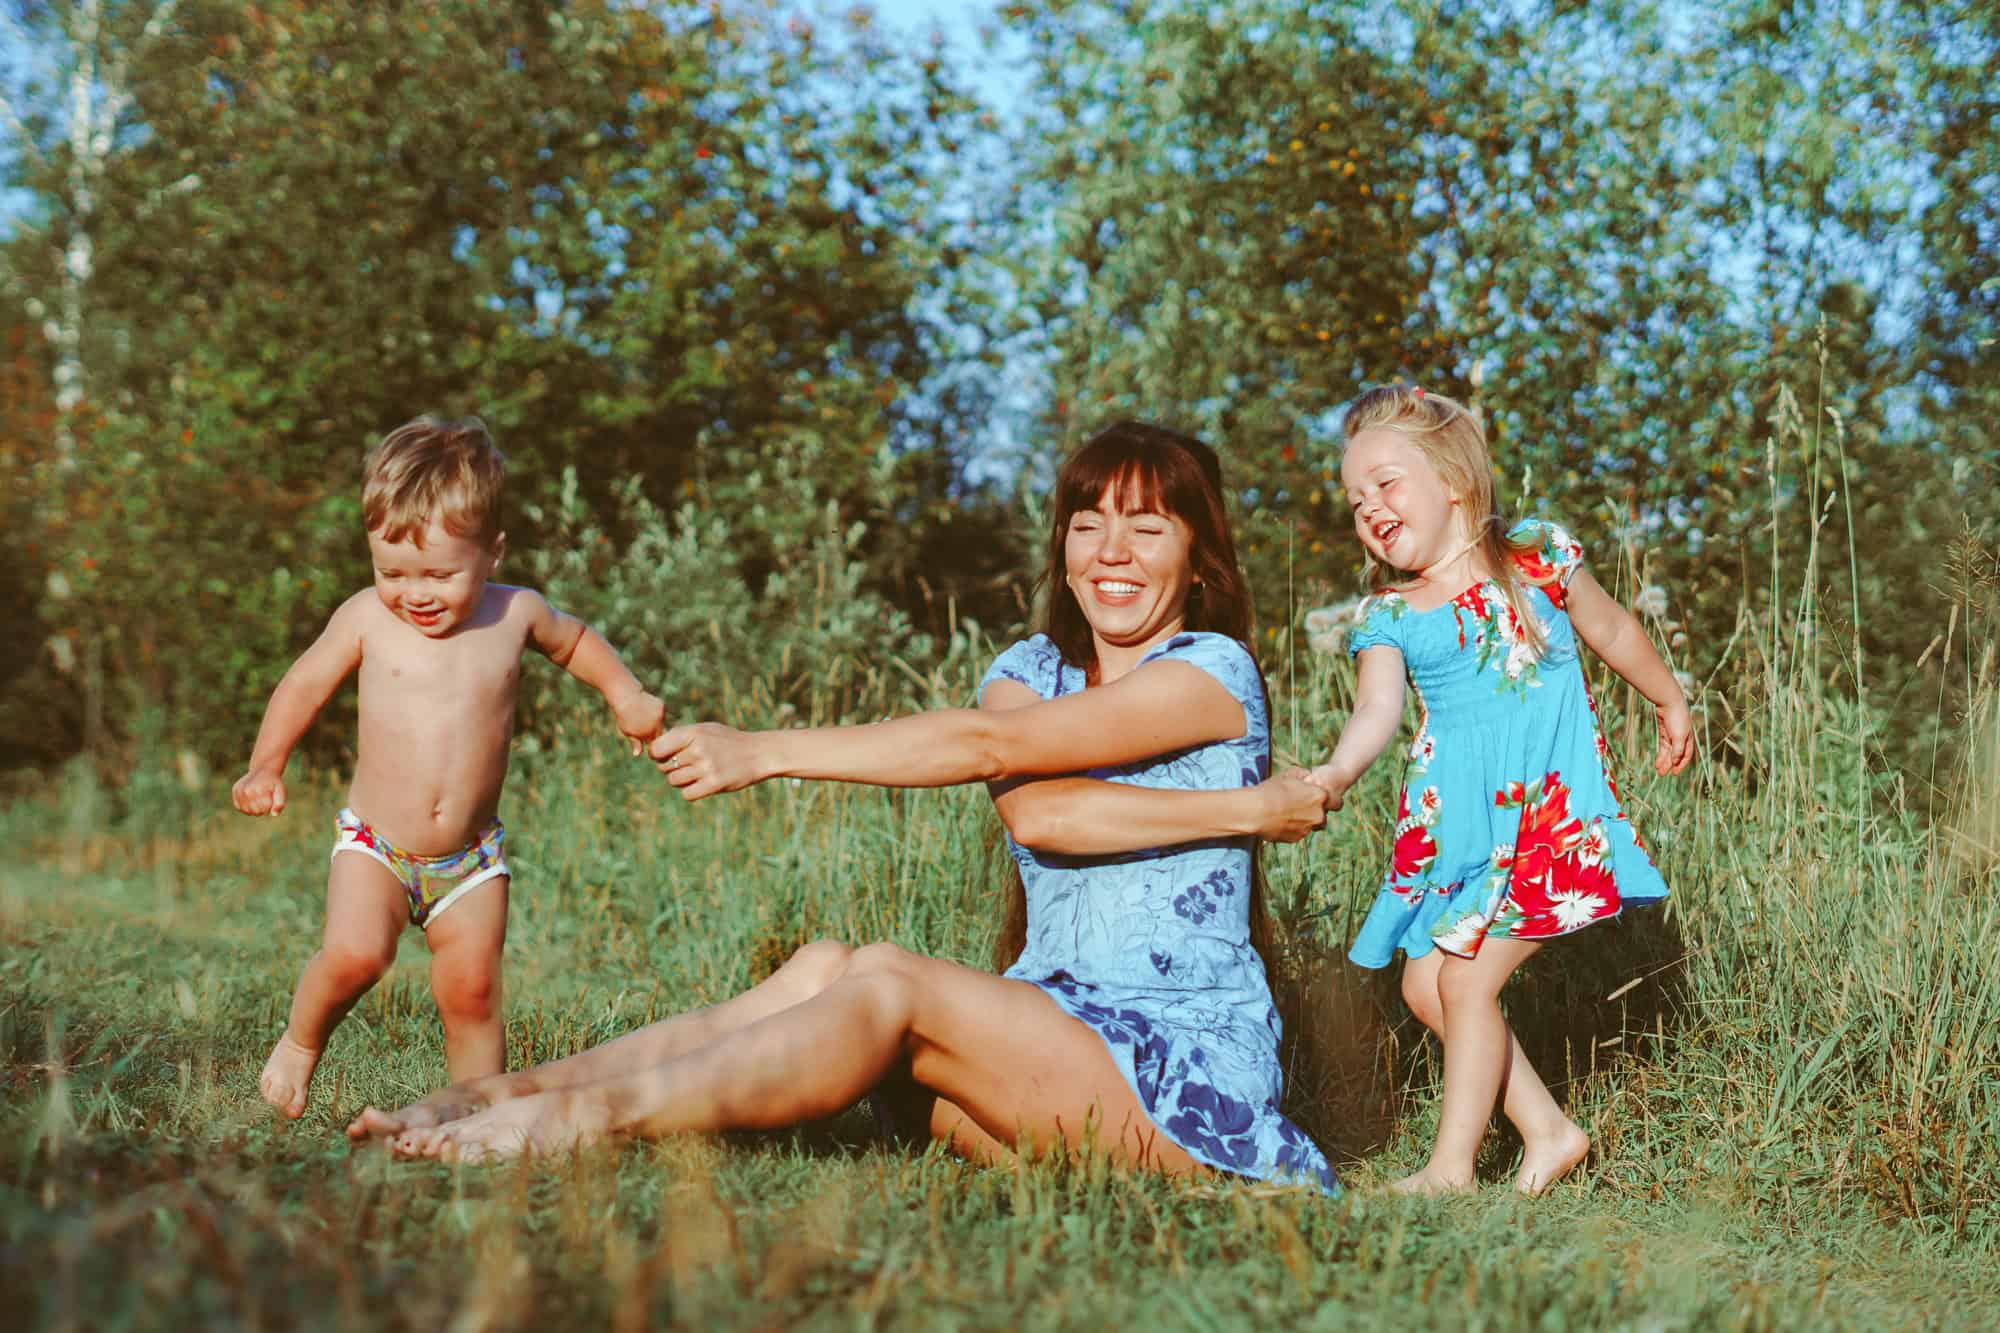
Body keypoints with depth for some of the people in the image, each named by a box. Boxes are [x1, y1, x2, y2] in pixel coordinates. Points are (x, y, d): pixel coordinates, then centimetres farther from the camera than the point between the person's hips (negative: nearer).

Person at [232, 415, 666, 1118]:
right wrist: (266, 766, -3)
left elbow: (575, 640, 20)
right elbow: (305, 683, 8)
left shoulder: (516, 614, -2)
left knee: (471, 994, -3)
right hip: (374, 846, -1)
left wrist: (626, 694, 8)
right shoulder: (366, 619, -6)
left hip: (471, 857, 2)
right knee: (352, 955, -22)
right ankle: (300, 1042, 7)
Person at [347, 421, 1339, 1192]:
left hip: (1190, 1066, -5)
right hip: (1051, 1030, 5)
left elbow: (987, 744, -17)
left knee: (892, 983, -25)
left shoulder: (1214, 671, -5)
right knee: (827, 968, -17)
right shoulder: (1030, 668, 13)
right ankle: (509, 1095, -20)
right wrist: (1236, 811, -18)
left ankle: (575, 1119, -30)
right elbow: (1031, 812, -11)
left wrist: (767, 753, -22)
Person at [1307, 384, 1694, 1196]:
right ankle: (1548, 1132, 18)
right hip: (1455, 822, 5)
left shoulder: (1535, 558, 0)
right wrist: (1337, 774, -32)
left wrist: (1670, 704, 28)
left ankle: (1452, 1166, 1)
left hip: (1548, 810, -4)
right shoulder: (1388, 618, 3)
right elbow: (1376, 712, -11)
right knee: (1425, 985, 2)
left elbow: (1612, 629, 16)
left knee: (1466, 978, -11)